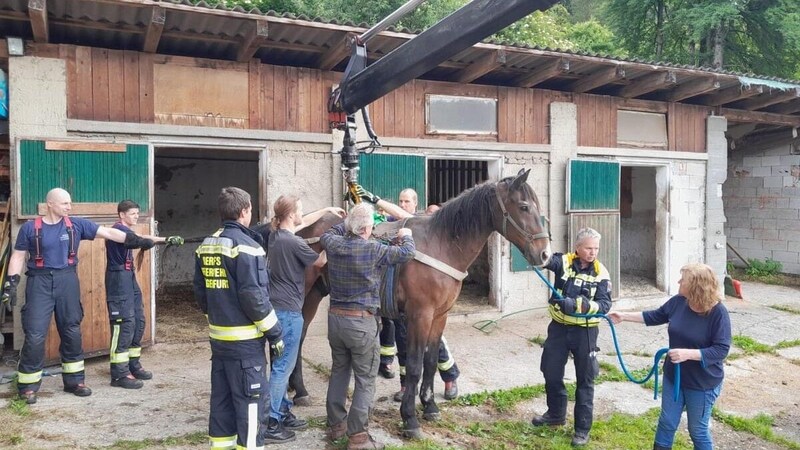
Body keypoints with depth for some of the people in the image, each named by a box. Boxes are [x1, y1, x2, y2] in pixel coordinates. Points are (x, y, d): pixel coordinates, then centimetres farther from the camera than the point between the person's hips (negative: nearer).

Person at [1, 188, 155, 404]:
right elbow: (18, 256, 4)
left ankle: (74, 380, 20)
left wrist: (137, 240, -9)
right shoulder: (30, 227, -1)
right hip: (40, 282, -2)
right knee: (35, 334, -4)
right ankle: (28, 386, 8)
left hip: (67, 281, 3)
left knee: (72, 331, 8)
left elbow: (108, 232, -1)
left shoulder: (76, 225, 2)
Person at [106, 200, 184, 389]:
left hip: (129, 278, 10)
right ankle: (119, 374, -7)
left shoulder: (126, 231, 19)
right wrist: (166, 239, -35)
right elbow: (141, 239, -27)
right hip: (119, 279, -10)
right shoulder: (118, 229, -13)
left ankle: (133, 365, 21)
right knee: (125, 324, -11)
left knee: (138, 322, 11)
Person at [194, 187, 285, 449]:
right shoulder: (245, 246, -16)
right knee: (249, 400, 1)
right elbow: (253, 296, -20)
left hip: (218, 337, 8)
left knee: (221, 397, 16)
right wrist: (274, 332, -12)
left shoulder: (205, 246, 8)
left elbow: (200, 292, 13)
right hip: (245, 340, -8)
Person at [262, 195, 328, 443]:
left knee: (282, 364, 17)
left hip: (277, 307, 10)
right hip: (289, 310, -10)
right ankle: (270, 424, 3)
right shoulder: (294, 243, -20)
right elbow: (321, 262, -5)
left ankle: (283, 413, 27)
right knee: (283, 366, -3)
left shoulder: (275, 236, 6)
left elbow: (302, 224, 24)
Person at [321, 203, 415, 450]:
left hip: (335, 318, 6)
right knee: (365, 380, 4)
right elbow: (407, 253, -10)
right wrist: (406, 236, 10)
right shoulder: (373, 249, -17)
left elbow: (326, 234, 23)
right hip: (361, 322, -6)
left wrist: (348, 223, 26)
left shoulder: (334, 244, -1)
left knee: (339, 371, 20)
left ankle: (335, 425, 30)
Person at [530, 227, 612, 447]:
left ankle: (582, 428, 22)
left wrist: (576, 304, -32)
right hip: (559, 328, 2)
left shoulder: (600, 273, -8)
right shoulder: (564, 262, -7)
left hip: (585, 332, -2)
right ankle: (556, 413, 39)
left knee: (585, 380, 8)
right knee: (551, 373, 15)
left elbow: (605, 304, -17)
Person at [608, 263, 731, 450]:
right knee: (667, 423, 18)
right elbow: (655, 316, 9)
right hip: (673, 376, 5)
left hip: (703, 384, -5)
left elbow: (721, 350, -23)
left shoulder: (718, 312, -23)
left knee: (698, 430, 13)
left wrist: (688, 354, -32)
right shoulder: (678, 302, -8)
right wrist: (624, 316, 10)